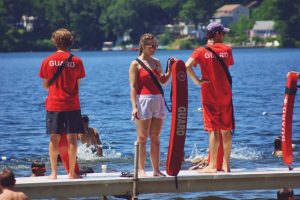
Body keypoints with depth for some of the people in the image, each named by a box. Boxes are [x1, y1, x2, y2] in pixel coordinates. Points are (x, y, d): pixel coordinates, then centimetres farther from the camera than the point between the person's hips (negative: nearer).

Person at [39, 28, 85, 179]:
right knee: (72, 138, 3)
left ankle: (54, 172, 5)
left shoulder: (48, 61, -1)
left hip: (53, 104, 1)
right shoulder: (76, 61, -2)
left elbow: (45, 85, 7)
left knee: (54, 139, 4)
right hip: (72, 104, -1)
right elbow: (78, 85, 5)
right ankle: (72, 172, 4)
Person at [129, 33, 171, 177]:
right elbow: (133, 87, -8)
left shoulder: (156, 62, 14)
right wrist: (134, 107, -15)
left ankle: (156, 169, 9)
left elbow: (163, 81, 15)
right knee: (142, 138, -2)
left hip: (158, 100, 6)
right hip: (143, 100, -6)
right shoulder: (136, 64, -3)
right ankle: (141, 169, 2)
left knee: (155, 138, 6)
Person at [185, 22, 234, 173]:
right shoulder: (227, 50, 0)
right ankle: (226, 164, 12)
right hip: (225, 95, 2)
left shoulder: (201, 51, -5)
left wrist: (197, 81, -9)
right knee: (226, 130, 8)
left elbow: (187, 66, -19)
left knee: (213, 131, -1)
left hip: (209, 96, -2)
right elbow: (228, 66, 11)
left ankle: (213, 165, 0)